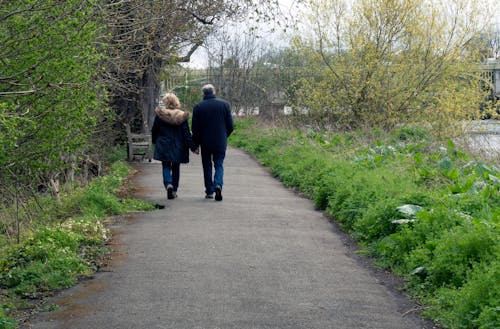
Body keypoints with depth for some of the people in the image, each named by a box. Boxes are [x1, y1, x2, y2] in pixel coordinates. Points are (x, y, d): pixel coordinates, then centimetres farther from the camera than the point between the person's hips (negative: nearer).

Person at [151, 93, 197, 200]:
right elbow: (187, 133, -7)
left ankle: (168, 184, -20)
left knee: (166, 167, 5)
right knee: (176, 168, 13)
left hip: (164, 146, -1)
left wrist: (154, 141, 21)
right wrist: (193, 147, -2)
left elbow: (154, 130, 2)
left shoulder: (160, 115, -7)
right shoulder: (181, 116, -7)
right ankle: (174, 190, 16)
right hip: (178, 147, 1)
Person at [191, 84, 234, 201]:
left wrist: (196, 144, 7)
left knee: (207, 166, 12)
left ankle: (209, 191, 15)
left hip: (205, 143, 0)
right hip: (220, 142, 0)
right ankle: (218, 185, -17)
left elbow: (195, 129, -3)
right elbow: (230, 125, 1)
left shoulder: (198, 107, -5)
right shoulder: (224, 104, -2)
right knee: (219, 165, 7)